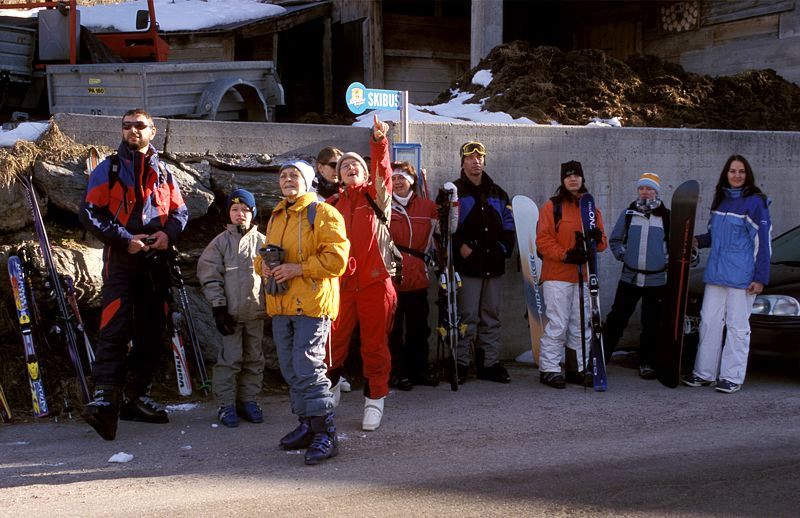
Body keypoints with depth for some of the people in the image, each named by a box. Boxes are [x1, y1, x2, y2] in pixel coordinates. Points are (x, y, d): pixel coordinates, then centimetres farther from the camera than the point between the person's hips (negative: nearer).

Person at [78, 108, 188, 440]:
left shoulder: (162, 172, 16)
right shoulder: (108, 169, 3)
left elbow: (180, 211, 17)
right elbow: (89, 213, -3)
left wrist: (168, 233, -5)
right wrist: (125, 239, -13)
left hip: (154, 259, 5)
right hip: (121, 258, -5)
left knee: (151, 331, 7)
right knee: (115, 328, -16)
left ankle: (137, 397, 17)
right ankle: (104, 398, -21)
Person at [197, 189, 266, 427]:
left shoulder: (262, 242, 7)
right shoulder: (221, 242, -1)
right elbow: (209, 276, -3)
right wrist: (218, 308, -8)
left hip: (256, 311, 3)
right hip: (231, 312, -3)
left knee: (254, 358, 9)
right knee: (230, 359, -2)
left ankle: (248, 400, 20)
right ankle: (226, 405, 6)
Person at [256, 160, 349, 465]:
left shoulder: (322, 214, -6)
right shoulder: (276, 217, 18)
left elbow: (336, 258, -14)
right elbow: (267, 254, 29)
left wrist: (298, 268, -20)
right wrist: (264, 265, 5)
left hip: (311, 304, -8)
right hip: (280, 304, 8)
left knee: (308, 369, -13)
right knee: (291, 371, 12)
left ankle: (326, 434, -6)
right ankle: (307, 425, 25)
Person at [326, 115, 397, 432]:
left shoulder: (376, 195, 7)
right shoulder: (332, 205, 11)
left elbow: (383, 169, -11)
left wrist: (380, 141, -27)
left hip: (376, 281, -1)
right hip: (342, 283, 1)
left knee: (375, 344, 4)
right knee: (334, 342, 3)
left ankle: (374, 400, 16)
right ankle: (330, 386, 25)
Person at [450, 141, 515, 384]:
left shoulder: (497, 193, 18)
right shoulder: (454, 192, 2)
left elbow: (509, 226, 19)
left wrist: (503, 249, 4)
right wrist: (462, 248, -15)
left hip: (494, 265, 5)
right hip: (467, 265, -5)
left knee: (492, 316, 8)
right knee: (468, 316, -8)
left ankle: (490, 363, 14)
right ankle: (461, 364, 0)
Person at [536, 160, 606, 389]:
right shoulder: (552, 206, 0)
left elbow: (602, 244, 15)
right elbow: (543, 241, -6)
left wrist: (597, 238, -8)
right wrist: (565, 255, -17)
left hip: (583, 275, 5)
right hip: (557, 276, -5)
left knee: (581, 325, 9)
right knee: (557, 324, -7)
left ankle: (578, 368, 18)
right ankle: (549, 369, 1)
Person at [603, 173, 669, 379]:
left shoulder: (666, 216, 0)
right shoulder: (628, 213, 5)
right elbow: (614, 239, 15)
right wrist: (621, 254, 0)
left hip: (657, 279, 0)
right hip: (630, 277, 1)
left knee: (652, 324, 7)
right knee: (616, 318, -2)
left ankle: (647, 364, 19)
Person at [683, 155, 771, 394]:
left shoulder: (755, 202, -6)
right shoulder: (720, 200, 14)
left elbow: (763, 241, -9)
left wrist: (760, 277, -13)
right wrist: (698, 241, 6)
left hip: (742, 276, -6)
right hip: (716, 274, 6)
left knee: (737, 326, 0)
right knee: (709, 322, 8)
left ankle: (732, 377, 7)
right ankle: (704, 373, 16)